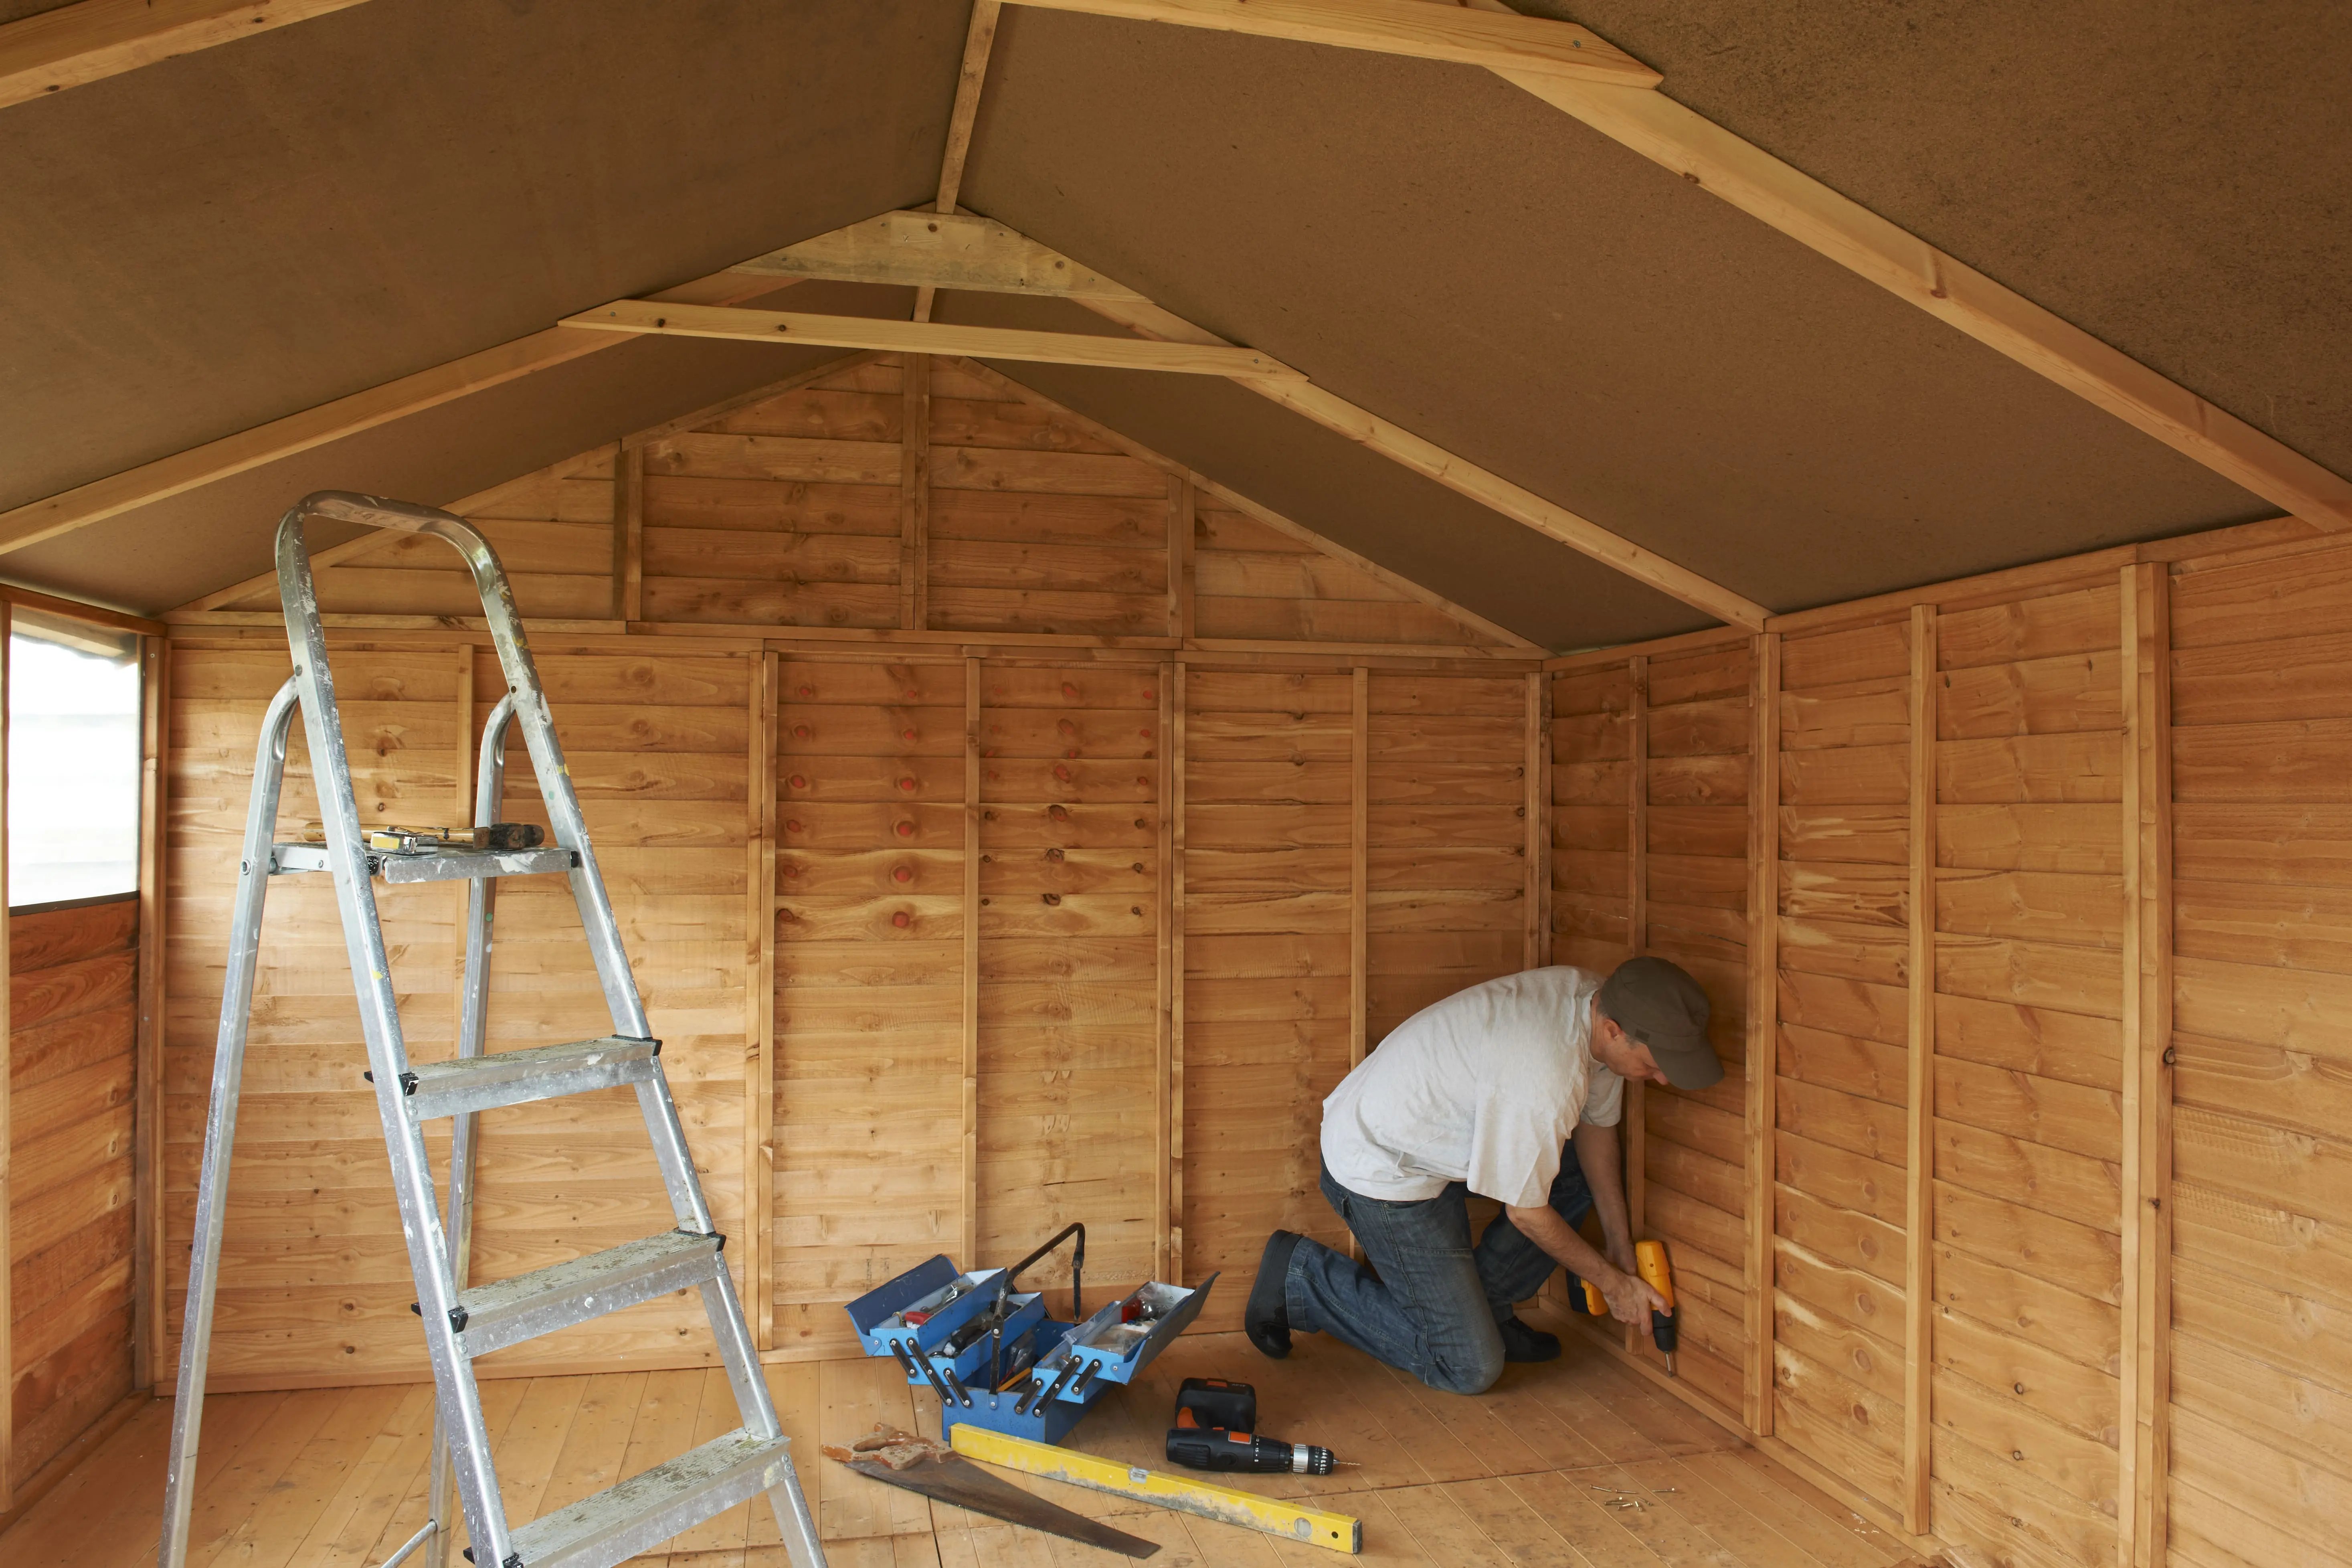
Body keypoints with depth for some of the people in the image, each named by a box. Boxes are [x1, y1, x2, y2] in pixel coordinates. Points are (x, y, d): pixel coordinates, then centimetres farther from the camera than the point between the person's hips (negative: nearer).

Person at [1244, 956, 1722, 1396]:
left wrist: (1622, 1248, 12)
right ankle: (1300, 1277, 6)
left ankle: (1476, 1308, 17)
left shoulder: (1600, 1000, -8)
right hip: (1381, 1172, -9)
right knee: (1470, 1370, -4)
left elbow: (1595, 1126, 10)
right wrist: (1613, 1282, -4)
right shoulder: (1544, 1076, -35)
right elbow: (1527, 1212, -19)